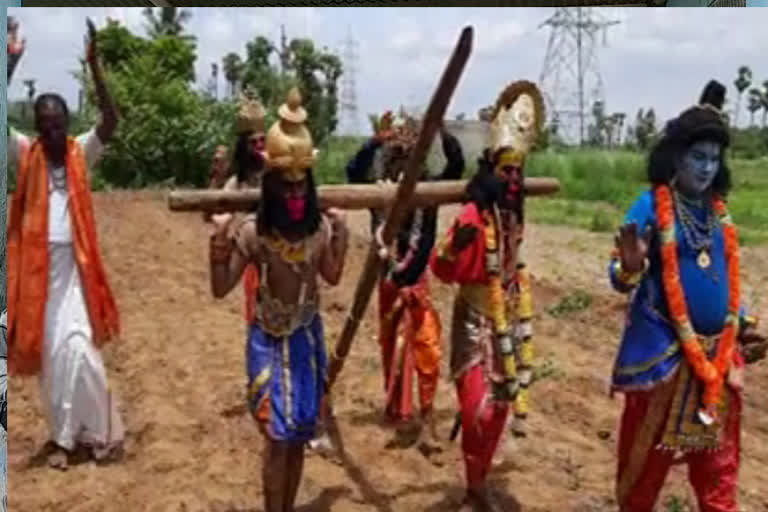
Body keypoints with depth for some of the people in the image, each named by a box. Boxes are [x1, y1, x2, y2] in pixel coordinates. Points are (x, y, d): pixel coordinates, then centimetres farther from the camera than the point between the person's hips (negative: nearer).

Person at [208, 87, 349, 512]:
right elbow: (220, 288, -13)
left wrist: (341, 233, 0)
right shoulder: (252, 231, -17)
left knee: (300, 433, 11)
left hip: (308, 338, 3)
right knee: (278, 433, -6)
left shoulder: (319, 226, -7)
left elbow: (332, 277, 10)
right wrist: (220, 239, -25)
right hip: (269, 341, -3)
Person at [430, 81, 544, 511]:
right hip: (477, 319, -7)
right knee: (479, 408, -10)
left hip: (508, 317, 7)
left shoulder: (513, 212, 3)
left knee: (500, 405, 13)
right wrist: (455, 245, -39)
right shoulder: (475, 216, -20)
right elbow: (444, 270, -24)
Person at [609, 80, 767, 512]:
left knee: (719, 464, 17)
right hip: (663, 351, -6)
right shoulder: (651, 206, -10)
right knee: (646, 458, 8)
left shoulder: (719, 210, 8)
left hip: (719, 353, 6)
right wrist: (630, 268, -35)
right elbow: (620, 280, -14)